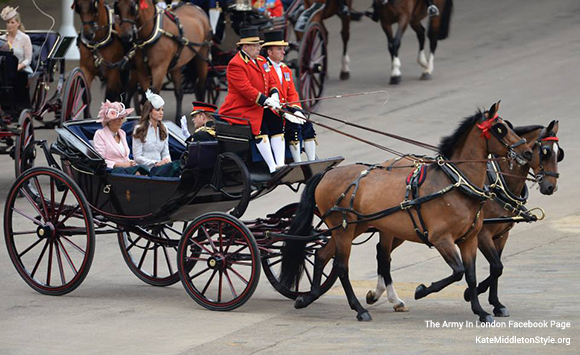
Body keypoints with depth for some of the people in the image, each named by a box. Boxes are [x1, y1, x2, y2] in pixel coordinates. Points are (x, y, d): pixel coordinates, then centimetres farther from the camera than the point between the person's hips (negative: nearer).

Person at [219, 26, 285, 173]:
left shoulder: (261, 61, 15)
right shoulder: (236, 65, -13)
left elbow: (271, 81, 15)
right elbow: (245, 88, -22)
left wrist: (274, 96, -7)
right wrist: (266, 101, -25)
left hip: (261, 108, 8)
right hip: (241, 110, -8)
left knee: (277, 125, -9)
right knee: (260, 128, -25)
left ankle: (280, 164, -13)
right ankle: (272, 168, -27)